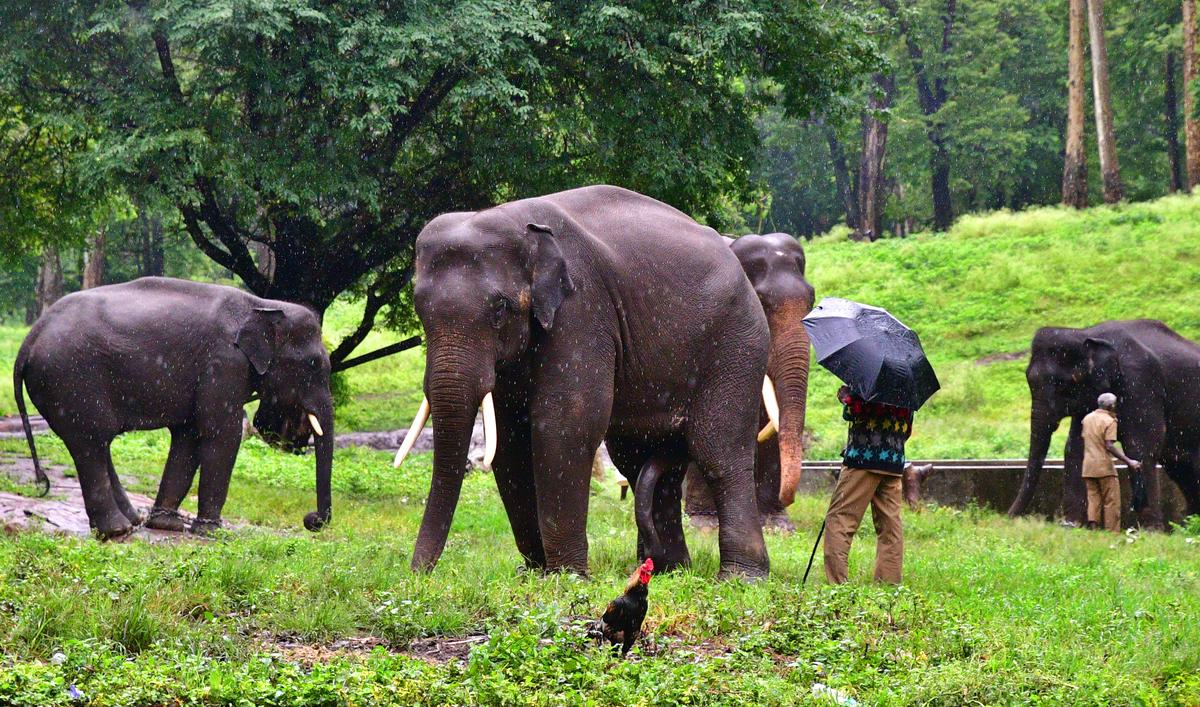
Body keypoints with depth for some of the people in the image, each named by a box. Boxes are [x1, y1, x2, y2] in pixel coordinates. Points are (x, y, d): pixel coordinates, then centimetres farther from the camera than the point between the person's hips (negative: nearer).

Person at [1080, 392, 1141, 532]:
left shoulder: (1087, 418, 10)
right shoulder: (1109, 421, -10)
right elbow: (1109, 446, -19)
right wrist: (1129, 462, -20)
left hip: (1088, 467, 6)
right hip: (1104, 467, -6)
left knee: (1093, 499, 7)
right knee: (1111, 502, 1)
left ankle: (1092, 527, -7)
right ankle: (1112, 532, -2)